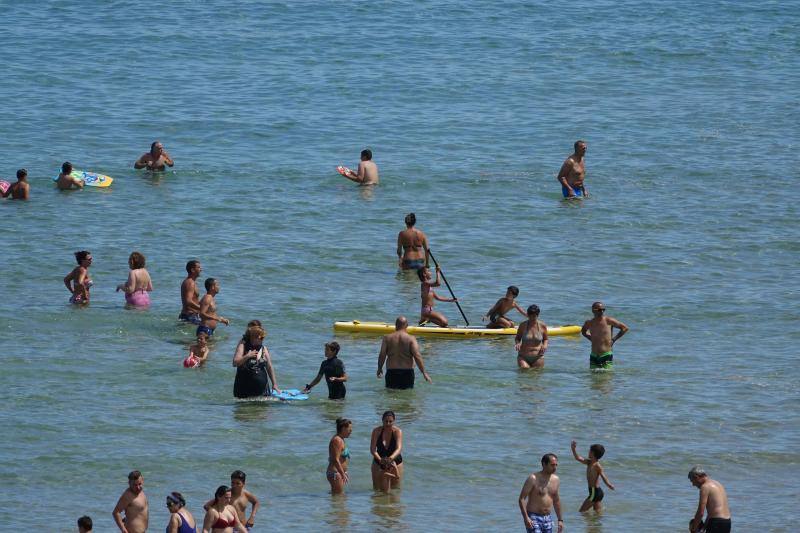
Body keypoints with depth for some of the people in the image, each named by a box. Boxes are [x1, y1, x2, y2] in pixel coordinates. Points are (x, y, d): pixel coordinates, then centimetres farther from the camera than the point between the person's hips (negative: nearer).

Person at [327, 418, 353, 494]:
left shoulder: (340, 440, 16)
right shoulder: (337, 441, -16)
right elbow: (336, 460, -23)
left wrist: (344, 473, 28)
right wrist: (343, 474, -25)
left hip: (339, 473, 11)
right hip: (336, 473, -11)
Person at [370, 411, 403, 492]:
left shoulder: (397, 431, -17)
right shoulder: (377, 431, -14)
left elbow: (399, 449, -29)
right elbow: (372, 449, -19)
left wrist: (391, 458, -48)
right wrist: (380, 459, -37)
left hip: (395, 462, 0)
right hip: (379, 463, 0)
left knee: (395, 489, 7)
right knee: (377, 489, 0)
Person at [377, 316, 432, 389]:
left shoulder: (387, 338, 1)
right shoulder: (411, 339, -5)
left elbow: (382, 355, 0)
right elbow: (417, 356, -11)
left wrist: (379, 369, 17)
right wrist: (424, 373, -6)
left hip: (391, 372, 1)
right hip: (407, 372, -1)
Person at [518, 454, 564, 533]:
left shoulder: (555, 479, 8)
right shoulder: (533, 479, -12)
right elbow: (522, 498, -13)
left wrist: (560, 520, 19)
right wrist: (526, 518, -23)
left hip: (547, 518, 7)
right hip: (534, 518, -7)